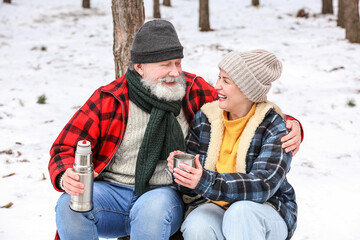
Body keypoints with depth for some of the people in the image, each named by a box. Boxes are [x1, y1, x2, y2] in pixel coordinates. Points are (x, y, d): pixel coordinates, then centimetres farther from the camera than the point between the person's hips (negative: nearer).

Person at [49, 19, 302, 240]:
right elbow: (65, 148, 2)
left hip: (165, 195, 0)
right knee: (71, 204, -30)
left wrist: (290, 125, -3)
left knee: (154, 206, -37)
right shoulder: (109, 100, 0)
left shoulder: (194, 91, 6)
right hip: (111, 191, 1)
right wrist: (66, 177, -22)